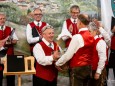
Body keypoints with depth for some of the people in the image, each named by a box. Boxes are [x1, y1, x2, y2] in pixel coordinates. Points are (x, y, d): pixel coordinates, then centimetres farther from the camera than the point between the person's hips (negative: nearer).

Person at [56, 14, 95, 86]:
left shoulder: (77, 37, -17)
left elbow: (68, 55, -15)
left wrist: (57, 63, -2)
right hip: (88, 67, 7)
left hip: (78, 68, -7)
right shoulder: (91, 36, 4)